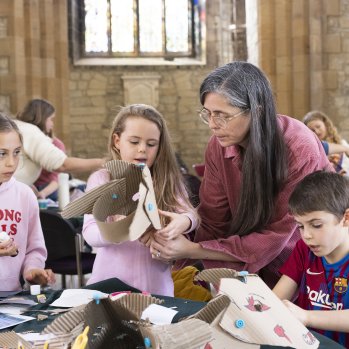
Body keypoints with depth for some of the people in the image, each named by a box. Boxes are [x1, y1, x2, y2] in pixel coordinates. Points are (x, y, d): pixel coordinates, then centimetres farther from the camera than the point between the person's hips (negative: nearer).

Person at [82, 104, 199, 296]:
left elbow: (189, 213, -5)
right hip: (109, 286, -1)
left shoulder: (168, 181, 9)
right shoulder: (101, 179, 3)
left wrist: (184, 221, -29)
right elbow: (90, 233, -8)